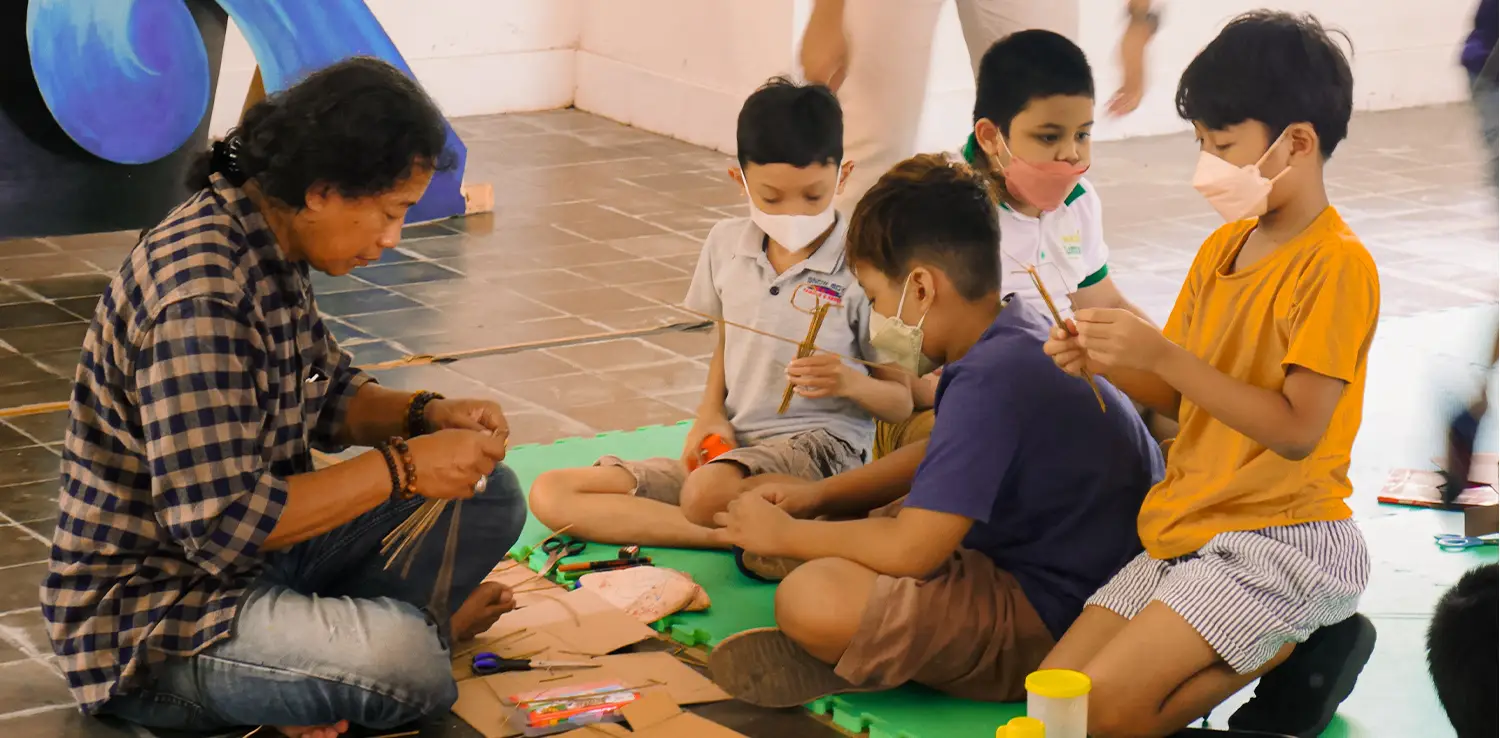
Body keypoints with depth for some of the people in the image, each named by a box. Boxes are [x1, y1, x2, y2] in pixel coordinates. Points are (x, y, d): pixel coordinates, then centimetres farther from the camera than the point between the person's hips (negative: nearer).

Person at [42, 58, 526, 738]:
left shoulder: (273, 248, 3)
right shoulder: (199, 287, -28)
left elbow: (327, 397, 19)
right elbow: (219, 523, -30)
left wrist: (426, 415, -1)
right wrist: (402, 470, -22)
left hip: (255, 551, 10)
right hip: (147, 618, -10)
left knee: (489, 496, 5)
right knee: (401, 661, -34)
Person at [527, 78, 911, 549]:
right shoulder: (728, 244, 6)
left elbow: (902, 403, -2)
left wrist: (850, 383, -23)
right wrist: (710, 414, 5)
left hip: (819, 444, -7)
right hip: (732, 447, 8)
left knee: (708, 492, -42)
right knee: (550, 494, -10)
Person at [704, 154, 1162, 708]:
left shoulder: (991, 379, -25)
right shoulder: (1019, 334, 6)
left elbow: (910, 550, -26)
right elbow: (936, 459, 22)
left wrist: (786, 534, -9)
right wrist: (811, 499, 13)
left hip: (1051, 621, -11)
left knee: (812, 598, -29)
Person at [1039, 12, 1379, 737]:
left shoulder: (1335, 264, -15)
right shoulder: (1221, 248, 10)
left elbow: (1298, 430, -20)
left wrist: (1163, 355, -25)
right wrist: (1109, 364, -6)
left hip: (1281, 537, -8)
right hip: (1187, 533, 9)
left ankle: (1296, 654, 0)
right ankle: (1283, 645, 6)